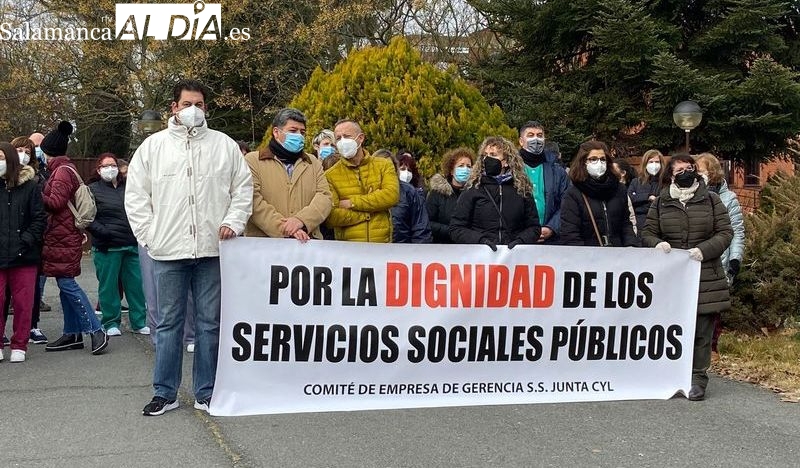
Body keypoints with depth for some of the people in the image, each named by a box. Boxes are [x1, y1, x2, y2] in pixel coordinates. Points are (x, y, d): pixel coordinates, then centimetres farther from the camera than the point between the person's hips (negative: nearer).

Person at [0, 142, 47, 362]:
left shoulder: (30, 186, 1)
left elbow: (40, 219, 1)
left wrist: (26, 241, -9)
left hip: (24, 256, -1)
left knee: (23, 303, 5)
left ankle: (19, 346, 16)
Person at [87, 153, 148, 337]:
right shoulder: (93, 190, 2)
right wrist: (103, 232, -18)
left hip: (132, 245, 4)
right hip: (106, 247, -4)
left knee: (136, 284, 5)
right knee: (108, 285, 2)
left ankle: (139, 322, 15)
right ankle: (111, 323, 15)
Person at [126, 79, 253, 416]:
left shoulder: (224, 145, 8)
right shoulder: (153, 146, 7)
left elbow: (243, 189, 9)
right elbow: (135, 195, 7)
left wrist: (233, 223, -4)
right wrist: (149, 235, -1)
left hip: (212, 249, 0)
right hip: (168, 250, 0)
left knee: (210, 323, 6)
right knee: (169, 323, 6)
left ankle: (206, 393, 16)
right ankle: (165, 393, 16)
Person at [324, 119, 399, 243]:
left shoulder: (384, 165, 6)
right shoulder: (330, 175, 0)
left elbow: (392, 196, -11)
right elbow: (331, 217, -11)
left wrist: (352, 203, -12)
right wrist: (372, 209, -11)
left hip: (382, 242, 1)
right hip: (346, 246, -1)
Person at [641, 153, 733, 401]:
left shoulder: (711, 200, 7)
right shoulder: (661, 203, 9)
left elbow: (725, 232, 4)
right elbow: (647, 233, 13)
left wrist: (704, 250, -12)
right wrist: (657, 243, -10)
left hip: (705, 276, 0)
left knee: (702, 330, 0)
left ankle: (698, 378, 9)